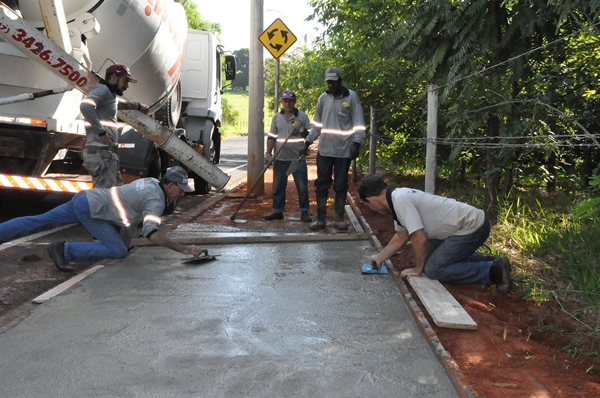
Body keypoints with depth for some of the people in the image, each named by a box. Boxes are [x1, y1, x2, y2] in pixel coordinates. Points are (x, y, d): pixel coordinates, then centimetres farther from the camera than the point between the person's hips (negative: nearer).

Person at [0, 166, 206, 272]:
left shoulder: (150, 182, 11)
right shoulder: (156, 201, -17)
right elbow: (151, 232, -31)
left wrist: (126, 240, 29)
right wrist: (182, 249, -30)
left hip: (83, 197, 9)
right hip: (90, 208, -9)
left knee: (38, 222, 15)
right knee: (118, 251, -11)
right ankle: (65, 251, -8)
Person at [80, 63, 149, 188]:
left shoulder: (110, 94, 25)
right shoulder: (103, 90, -6)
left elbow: (120, 103, 50)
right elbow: (85, 106, -25)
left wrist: (138, 106, 65)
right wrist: (102, 132, -23)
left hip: (106, 152, 10)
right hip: (100, 152, -10)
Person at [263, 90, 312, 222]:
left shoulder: (302, 116, 2)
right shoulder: (276, 117, 9)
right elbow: (271, 137, 10)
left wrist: (302, 130, -16)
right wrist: (268, 153, 0)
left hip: (298, 158, -2)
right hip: (280, 158, 2)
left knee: (302, 186, 0)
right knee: (278, 186, 7)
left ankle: (304, 212, 9)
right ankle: (277, 211, 18)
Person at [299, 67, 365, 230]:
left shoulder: (351, 97, -1)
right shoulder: (323, 98, 8)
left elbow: (358, 122, -4)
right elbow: (317, 123, 13)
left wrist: (357, 143, -15)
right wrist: (307, 143, 10)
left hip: (344, 150, -2)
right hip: (324, 149, 3)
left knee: (341, 186, 6)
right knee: (321, 185, 3)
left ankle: (339, 219, 15)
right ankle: (320, 219, 11)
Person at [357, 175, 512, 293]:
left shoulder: (400, 201, -23)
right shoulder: (398, 197, 7)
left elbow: (419, 238, -23)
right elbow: (401, 237, 19)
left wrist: (417, 269, -8)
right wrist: (379, 257, 23)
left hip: (472, 227, -10)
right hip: (467, 222, 10)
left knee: (433, 268, -10)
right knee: (429, 256, 20)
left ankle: (493, 270, -7)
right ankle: (486, 260, 20)